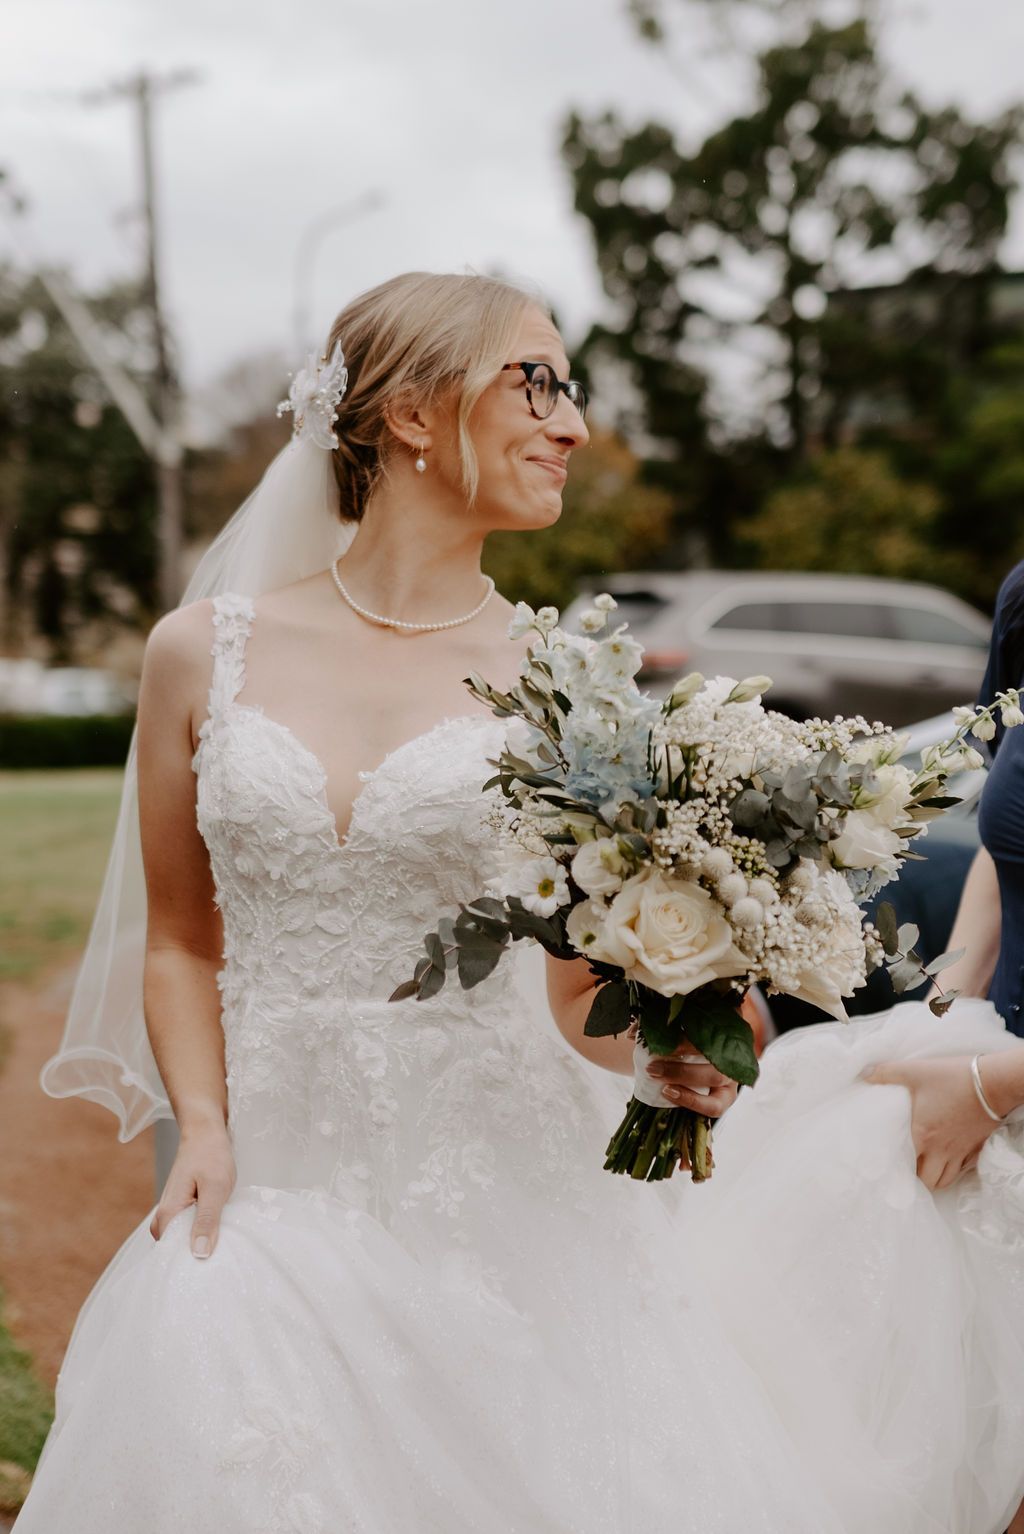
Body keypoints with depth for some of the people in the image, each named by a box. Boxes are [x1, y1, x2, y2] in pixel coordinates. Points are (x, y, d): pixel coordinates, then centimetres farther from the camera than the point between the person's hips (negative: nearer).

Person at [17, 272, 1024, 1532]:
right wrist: (203, 1126, -3)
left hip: (506, 1219, 0)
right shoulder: (205, 652, 3)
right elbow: (180, 942, 12)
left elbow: (582, 993, 6)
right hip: (284, 1205, 1)